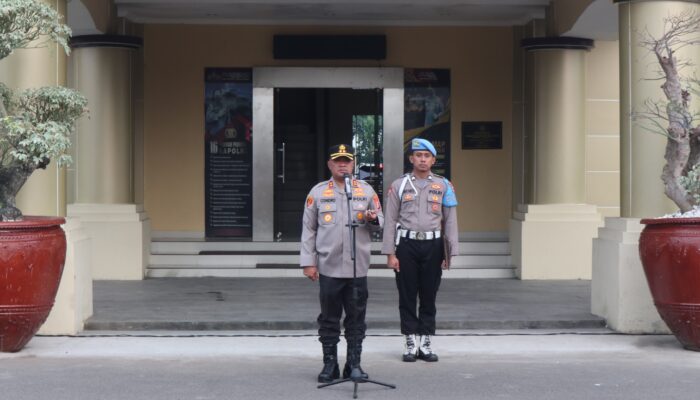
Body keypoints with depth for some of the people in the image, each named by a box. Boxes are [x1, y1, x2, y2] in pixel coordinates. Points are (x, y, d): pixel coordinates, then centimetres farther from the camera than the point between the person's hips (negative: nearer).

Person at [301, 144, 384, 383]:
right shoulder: (318, 192, 5)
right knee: (329, 318, 4)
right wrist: (308, 262, -1)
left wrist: (373, 219, -11)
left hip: (358, 267, 1)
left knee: (356, 318, 4)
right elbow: (308, 229, 5)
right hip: (328, 267, -1)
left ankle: (354, 364, 12)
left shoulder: (366, 190, 9)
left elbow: (380, 223, 13)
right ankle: (329, 365, 12)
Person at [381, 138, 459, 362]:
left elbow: (450, 220, 7)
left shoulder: (444, 186, 7)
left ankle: (425, 342, 14)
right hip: (406, 244, -1)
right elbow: (390, 220, 2)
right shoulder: (398, 186, 4)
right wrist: (390, 253, -4)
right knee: (407, 296, 3)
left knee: (429, 296, 6)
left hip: (433, 245, 1)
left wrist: (450, 253, 1)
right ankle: (410, 343, 11)